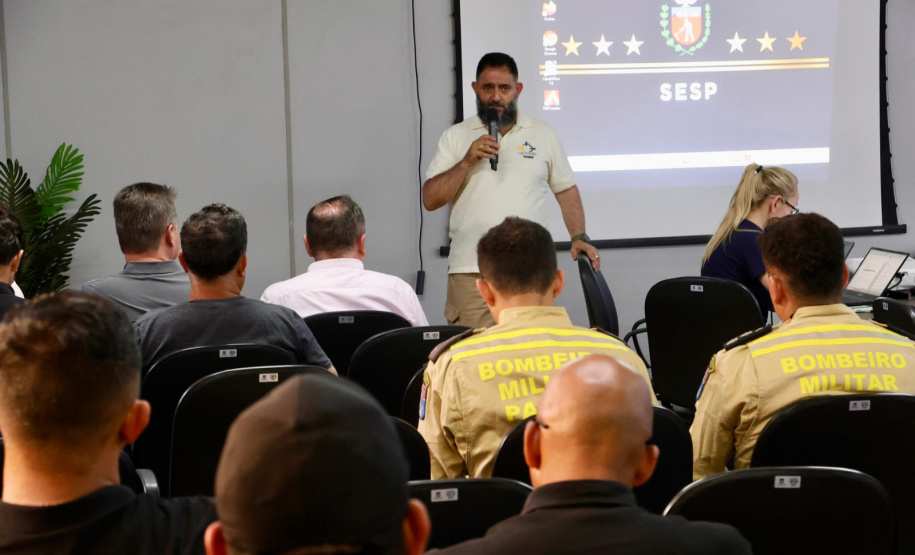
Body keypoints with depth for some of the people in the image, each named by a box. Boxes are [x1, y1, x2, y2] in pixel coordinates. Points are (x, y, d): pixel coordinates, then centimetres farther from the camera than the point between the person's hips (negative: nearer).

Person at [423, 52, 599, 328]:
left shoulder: (543, 134, 13)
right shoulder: (455, 137, 10)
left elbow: (566, 190, 17)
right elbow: (430, 199, 4)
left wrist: (579, 237, 5)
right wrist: (467, 162, -8)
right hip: (470, 271, -1)